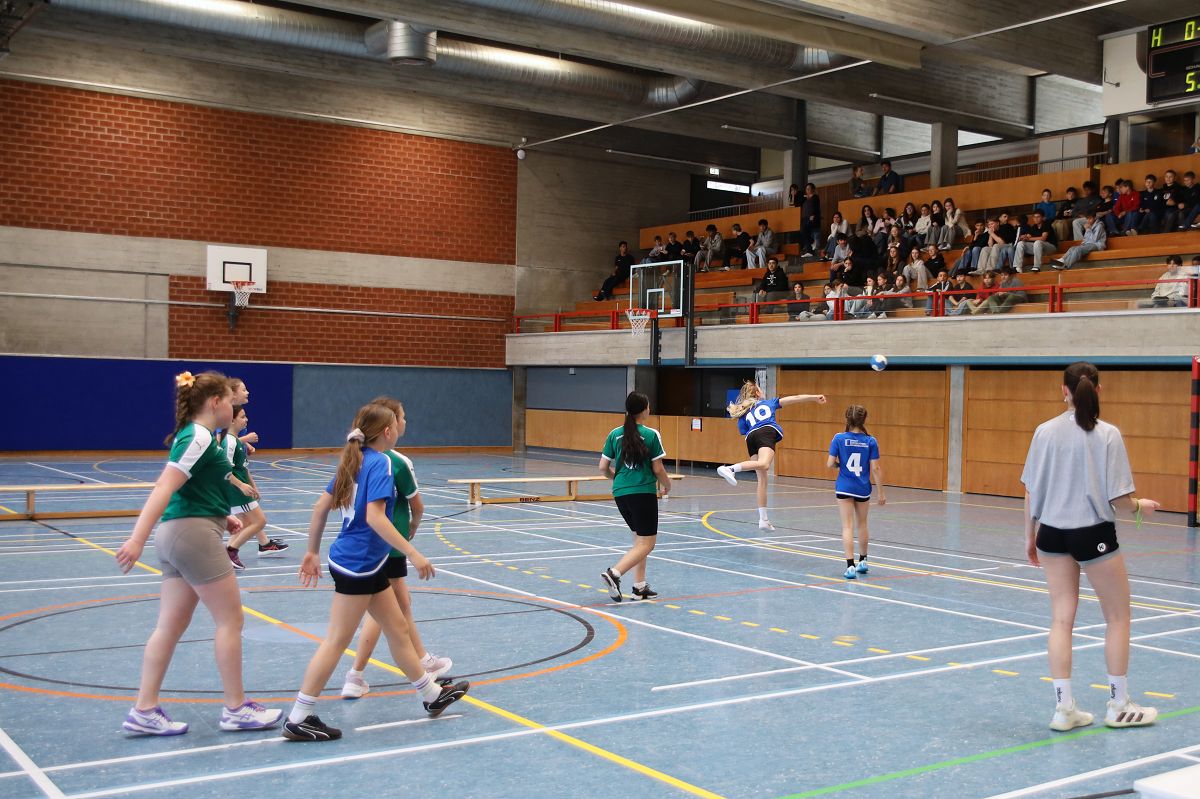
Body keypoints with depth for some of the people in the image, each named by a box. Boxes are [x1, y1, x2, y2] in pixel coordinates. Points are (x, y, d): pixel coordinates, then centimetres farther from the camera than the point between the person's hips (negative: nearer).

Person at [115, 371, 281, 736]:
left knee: (170, 626, 10)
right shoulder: (200, 437, -14)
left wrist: (221, 518, 22)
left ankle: (144, 711, 11)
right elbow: (164, 487, -23)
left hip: (179, 537, 10)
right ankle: (236, 709, 7)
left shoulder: (195, 437, 16)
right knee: (230, 620, -1)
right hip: (194, 534, -10)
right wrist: (137, 539, -30)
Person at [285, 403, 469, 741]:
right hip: (358, 564, -9)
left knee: (398, 628, 17)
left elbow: (321, 506, 10)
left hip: (367, 564, 9)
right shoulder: (380, 463, -15)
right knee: (337, 641, -3)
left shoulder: (354, 461, 10)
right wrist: (413, 553, -24)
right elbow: (375, 517, -25)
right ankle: (298, 720, 3)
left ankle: (432, 694, 29)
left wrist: (313, 552, 17)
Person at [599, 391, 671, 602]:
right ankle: (614, 573, -20)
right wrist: (667, 486, 14)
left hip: (620, 492, 6)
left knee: (639, 539, 19)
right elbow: (658, 469, -6)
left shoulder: (615, 434, 4)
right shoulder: (651, 435, -9)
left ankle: (640, 586, 17)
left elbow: (603, 468, 6)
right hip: (643, 493, -6)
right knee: (646, 544, -1)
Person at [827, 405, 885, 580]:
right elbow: (875, 469, -7)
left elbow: (830, 464, -9)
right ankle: (862, 561, 35)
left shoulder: (839, 439, -9)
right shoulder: (870, 441, -8)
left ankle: (850, 566, -10)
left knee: (848, 526, 1)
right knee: (862, 524, 20)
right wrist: (881, 493, 0)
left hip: (844, 488, -1)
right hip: (863, 489, 2)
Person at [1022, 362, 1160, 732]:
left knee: (1061, 619, 9)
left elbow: (1030, 491, 1)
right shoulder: (1108, 435, -12)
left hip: (1052, 534, 3)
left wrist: (1030, 536, 12)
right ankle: (1118, 706, 23)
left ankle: (1064, 708, 11)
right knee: (1118, 617, 14)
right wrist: (1140, 506, 10)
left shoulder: (1045, 431, -2)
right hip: (1095, 535, -3)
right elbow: (1119, 498, -12)